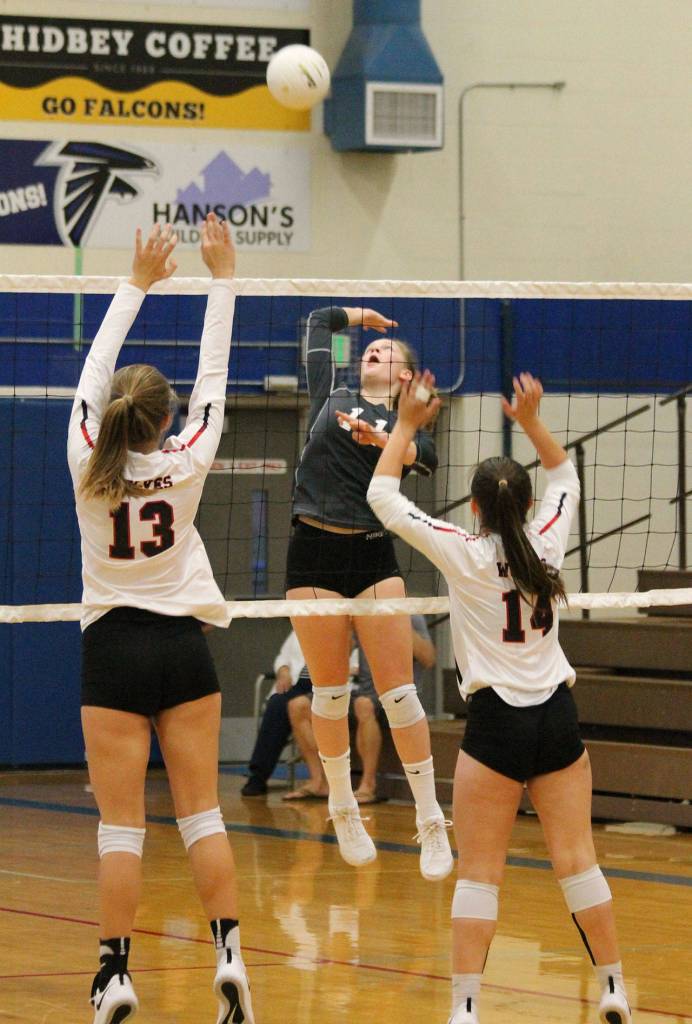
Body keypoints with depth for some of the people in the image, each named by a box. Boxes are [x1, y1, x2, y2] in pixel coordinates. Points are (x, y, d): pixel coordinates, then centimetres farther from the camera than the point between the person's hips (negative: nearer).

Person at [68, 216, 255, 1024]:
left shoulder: (88, 465, -7)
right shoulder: (185, 465, -6)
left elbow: (93, 374, 3)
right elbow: (213, 377, 2)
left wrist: (138, 284, 10)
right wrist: (222, 279, 7)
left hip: (113, 651, -1)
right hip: (182, 646, 1)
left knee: (121, 825, -2)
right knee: (201, 814, 4)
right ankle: (228, 954, -4)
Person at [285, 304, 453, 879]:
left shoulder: (403, 424, 8)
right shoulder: (332, 398, 13)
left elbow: (426, 458, -16)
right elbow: (319, 321, 22)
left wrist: (381, 439, -34)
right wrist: (362, 315, 36)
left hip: (373, 556, -1)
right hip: (314, 553, 1)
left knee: (399, 692, -6)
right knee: (330, 692, 4)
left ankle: (431, 821, -1)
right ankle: (343, 808, 21)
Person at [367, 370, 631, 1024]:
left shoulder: (464, 553, -8)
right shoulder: (547, 543, 2)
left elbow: (382, 498, 0)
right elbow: (565, 479, 23)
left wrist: (406, 426, 5)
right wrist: (532, 423, 16)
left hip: (496, 724, -4)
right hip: (557, 717, 4)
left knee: (478, 872, -3)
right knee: (576, 860, 9)